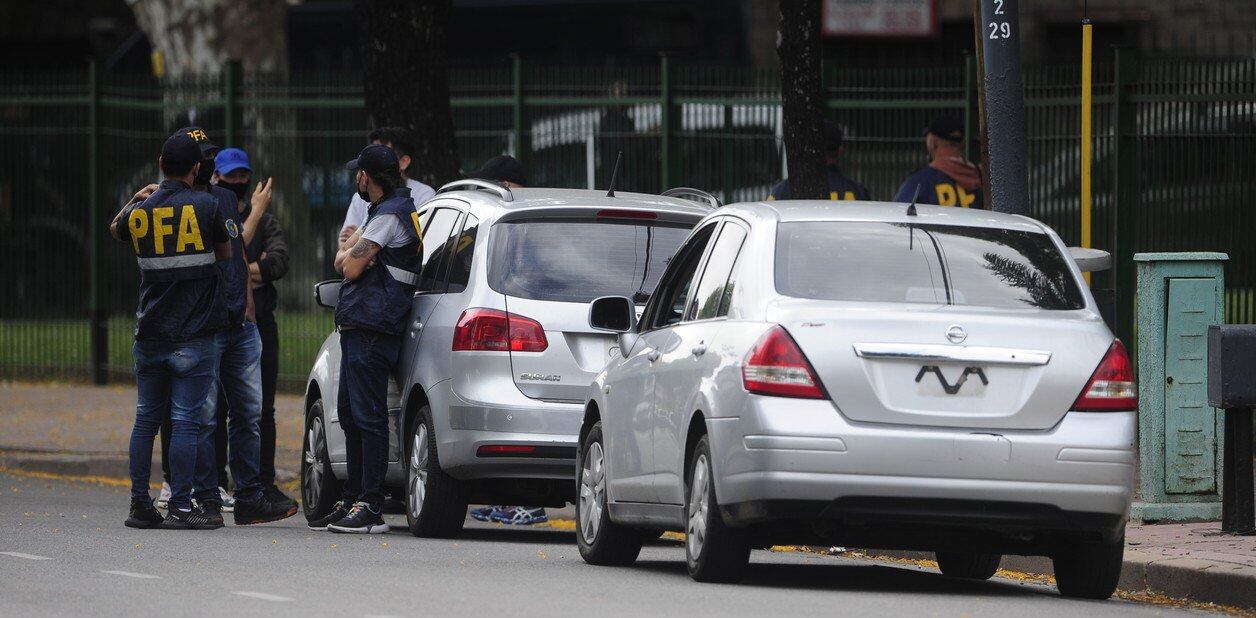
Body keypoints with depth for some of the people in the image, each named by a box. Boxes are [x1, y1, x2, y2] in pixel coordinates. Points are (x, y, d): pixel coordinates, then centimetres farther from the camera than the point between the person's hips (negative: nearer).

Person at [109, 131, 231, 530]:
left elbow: (115, 229, 24)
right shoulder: (205, 208, -10)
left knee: (146, 419, 12)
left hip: (150, 333, 4)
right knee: (185, 421, -4)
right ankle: (180, 508, -7)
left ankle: (140, 505, 13)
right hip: (195, 335, -4)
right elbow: (226, 254, 5)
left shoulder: (139, 213, 1)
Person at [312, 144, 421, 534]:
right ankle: (352, 503, 18)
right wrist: (352, 250, 3)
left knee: (367, 415, -11)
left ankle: (371, 507, -13)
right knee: (350, 415, 14)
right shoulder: (383, 212, 22)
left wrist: (351, 252, 6)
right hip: (358, 327, 11)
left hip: (372, 329, -11)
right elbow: (342, 263, 23)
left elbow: (351, 268, -14)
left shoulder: (389, 216, -12)